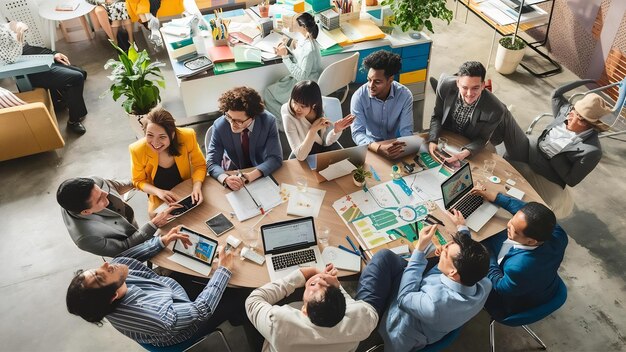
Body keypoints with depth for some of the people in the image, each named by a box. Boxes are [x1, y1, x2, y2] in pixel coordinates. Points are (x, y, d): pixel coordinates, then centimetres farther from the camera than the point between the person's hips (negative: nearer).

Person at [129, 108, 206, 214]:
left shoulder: (187, 137, -24)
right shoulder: (137, 150, -22)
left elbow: (200, 166, -9)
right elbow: (139, 181, -5)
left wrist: (197, 187, -28)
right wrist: (158, 192, -24)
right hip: (159, 202, 0)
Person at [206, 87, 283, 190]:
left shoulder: (268, 121, -20)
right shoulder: (220, 125, -18)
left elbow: (275, 158, -18)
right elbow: (211, 162, -16)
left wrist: (252, 175, -35)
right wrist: (226, 179, -38)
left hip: (262, 175, 0)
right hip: (233, 175, 1)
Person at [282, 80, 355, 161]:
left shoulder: (320, 108, -15)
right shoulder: (289, 117, -25)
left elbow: (327, 142, -7)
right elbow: (300, 156, -29)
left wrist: (336, 130, -26)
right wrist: (313, 130, -38)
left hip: (326, 148, 3)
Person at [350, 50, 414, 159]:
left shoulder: (405, 95, -14)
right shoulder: (359, 96, -19)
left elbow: (406, 131, -13)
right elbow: (357, 133, -23)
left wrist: (399, 147, -36)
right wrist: (379, 148, -41)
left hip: (396, 144, 1)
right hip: (372, 146, -1)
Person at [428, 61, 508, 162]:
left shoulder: (495, 110, -35)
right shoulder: (445, 85, -31)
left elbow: (481, 139, -17)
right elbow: (437, 116, -12)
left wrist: (464, 153, -37)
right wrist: (433, 140, -29)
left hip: (468, 143, 0)